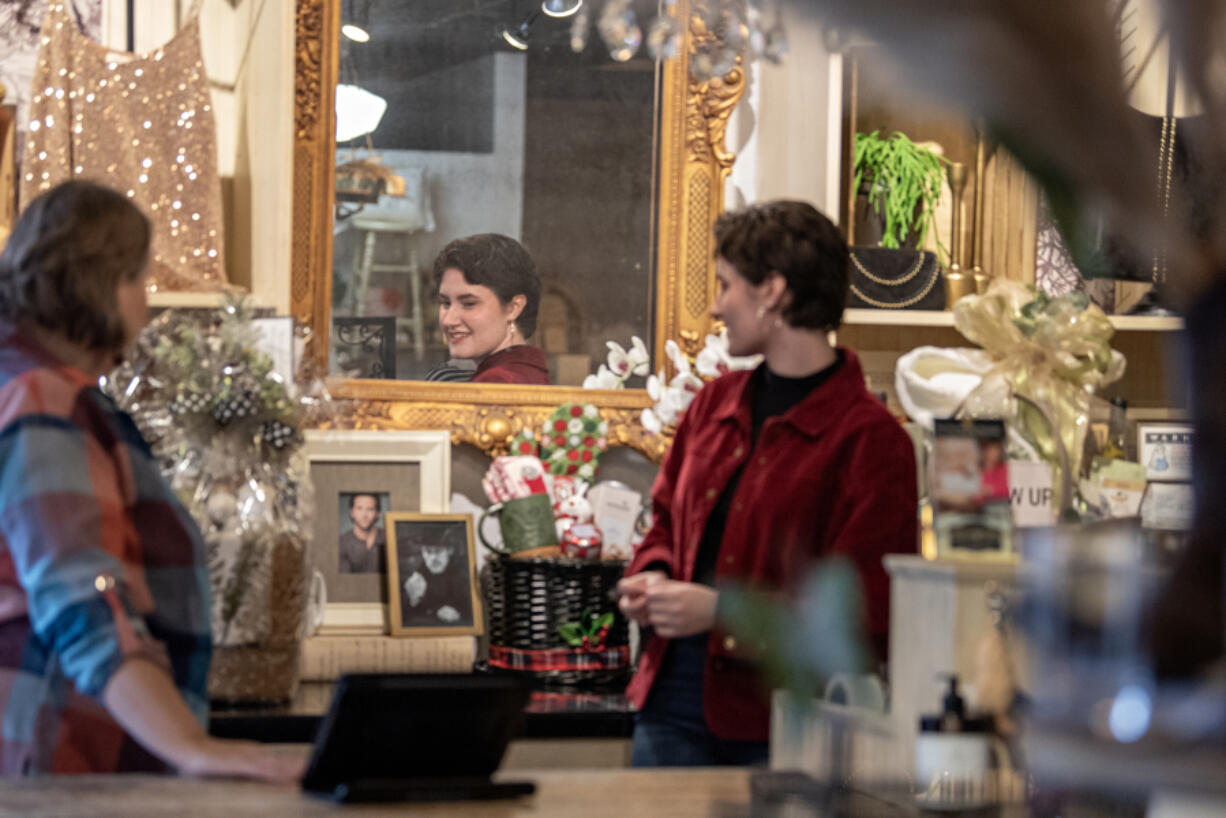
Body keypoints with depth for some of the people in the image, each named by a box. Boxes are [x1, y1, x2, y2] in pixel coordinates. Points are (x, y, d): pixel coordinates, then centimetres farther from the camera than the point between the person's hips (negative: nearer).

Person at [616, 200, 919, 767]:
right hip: (671, 700, 6)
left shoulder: (870, 440, -10)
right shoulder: (713, 404, 13)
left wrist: (723, 611, -18)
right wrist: (653, 577, 3)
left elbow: (864, 610, -14)